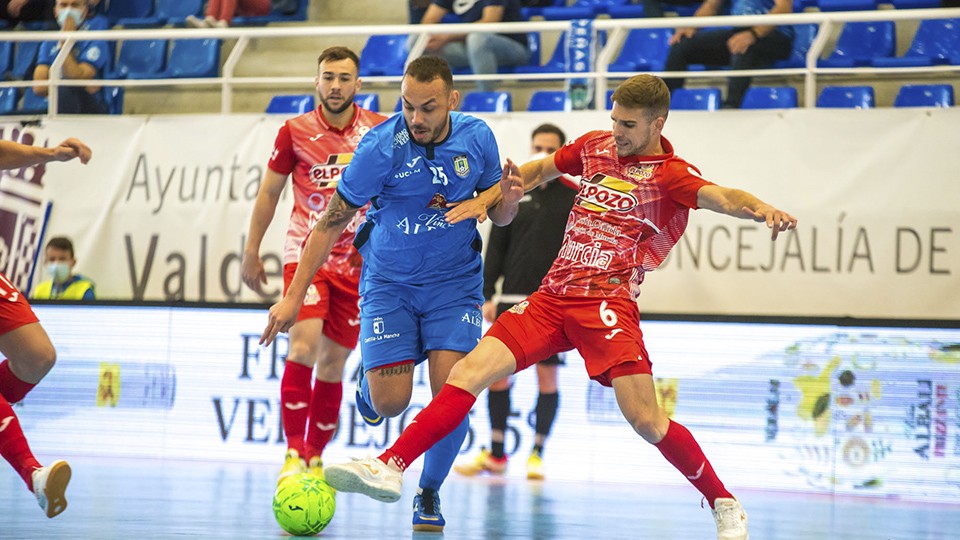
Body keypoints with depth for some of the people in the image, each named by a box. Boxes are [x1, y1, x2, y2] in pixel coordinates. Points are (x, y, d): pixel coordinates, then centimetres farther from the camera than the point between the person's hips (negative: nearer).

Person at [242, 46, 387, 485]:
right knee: (304, 345, -21)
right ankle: (293, 454, -19)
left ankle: (316, 456, 18)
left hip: (356, 260, 2)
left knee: (334, 361, 5)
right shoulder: (295, 132, -1)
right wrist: (251, 250, 10)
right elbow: (269, 191, 10)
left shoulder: (380, 130, 1)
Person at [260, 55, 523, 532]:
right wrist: (294, 296, -13)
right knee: (390, 402, -10)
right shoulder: (380, 146, -19)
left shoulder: (476, 138, -10)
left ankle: (429, 492, 10)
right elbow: (331, 222, -11)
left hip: (455, 282, 1)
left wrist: (508, 200, -20)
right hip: (388, 282, -1)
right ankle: (370, 380, 30)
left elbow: (497, 215, 6)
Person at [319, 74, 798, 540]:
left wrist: (762, 210, -46)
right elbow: (538, 169, 33)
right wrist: (487, 198, 20)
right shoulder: (594, 147, 15)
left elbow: (722, 197, -24)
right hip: (552, 295, 6)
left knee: (646, 421, -14)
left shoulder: (669, 174, -5)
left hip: (606, 302, -6)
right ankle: (390, 467, -7)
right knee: (470, 371, -7)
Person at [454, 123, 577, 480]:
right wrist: (487, 296, 4)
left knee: (547, 376, -2)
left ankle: (537, 455, 8)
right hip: (513, 299, 3)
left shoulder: (574, 197, 2)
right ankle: (496, 455, 11)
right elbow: (496, 248, 11)